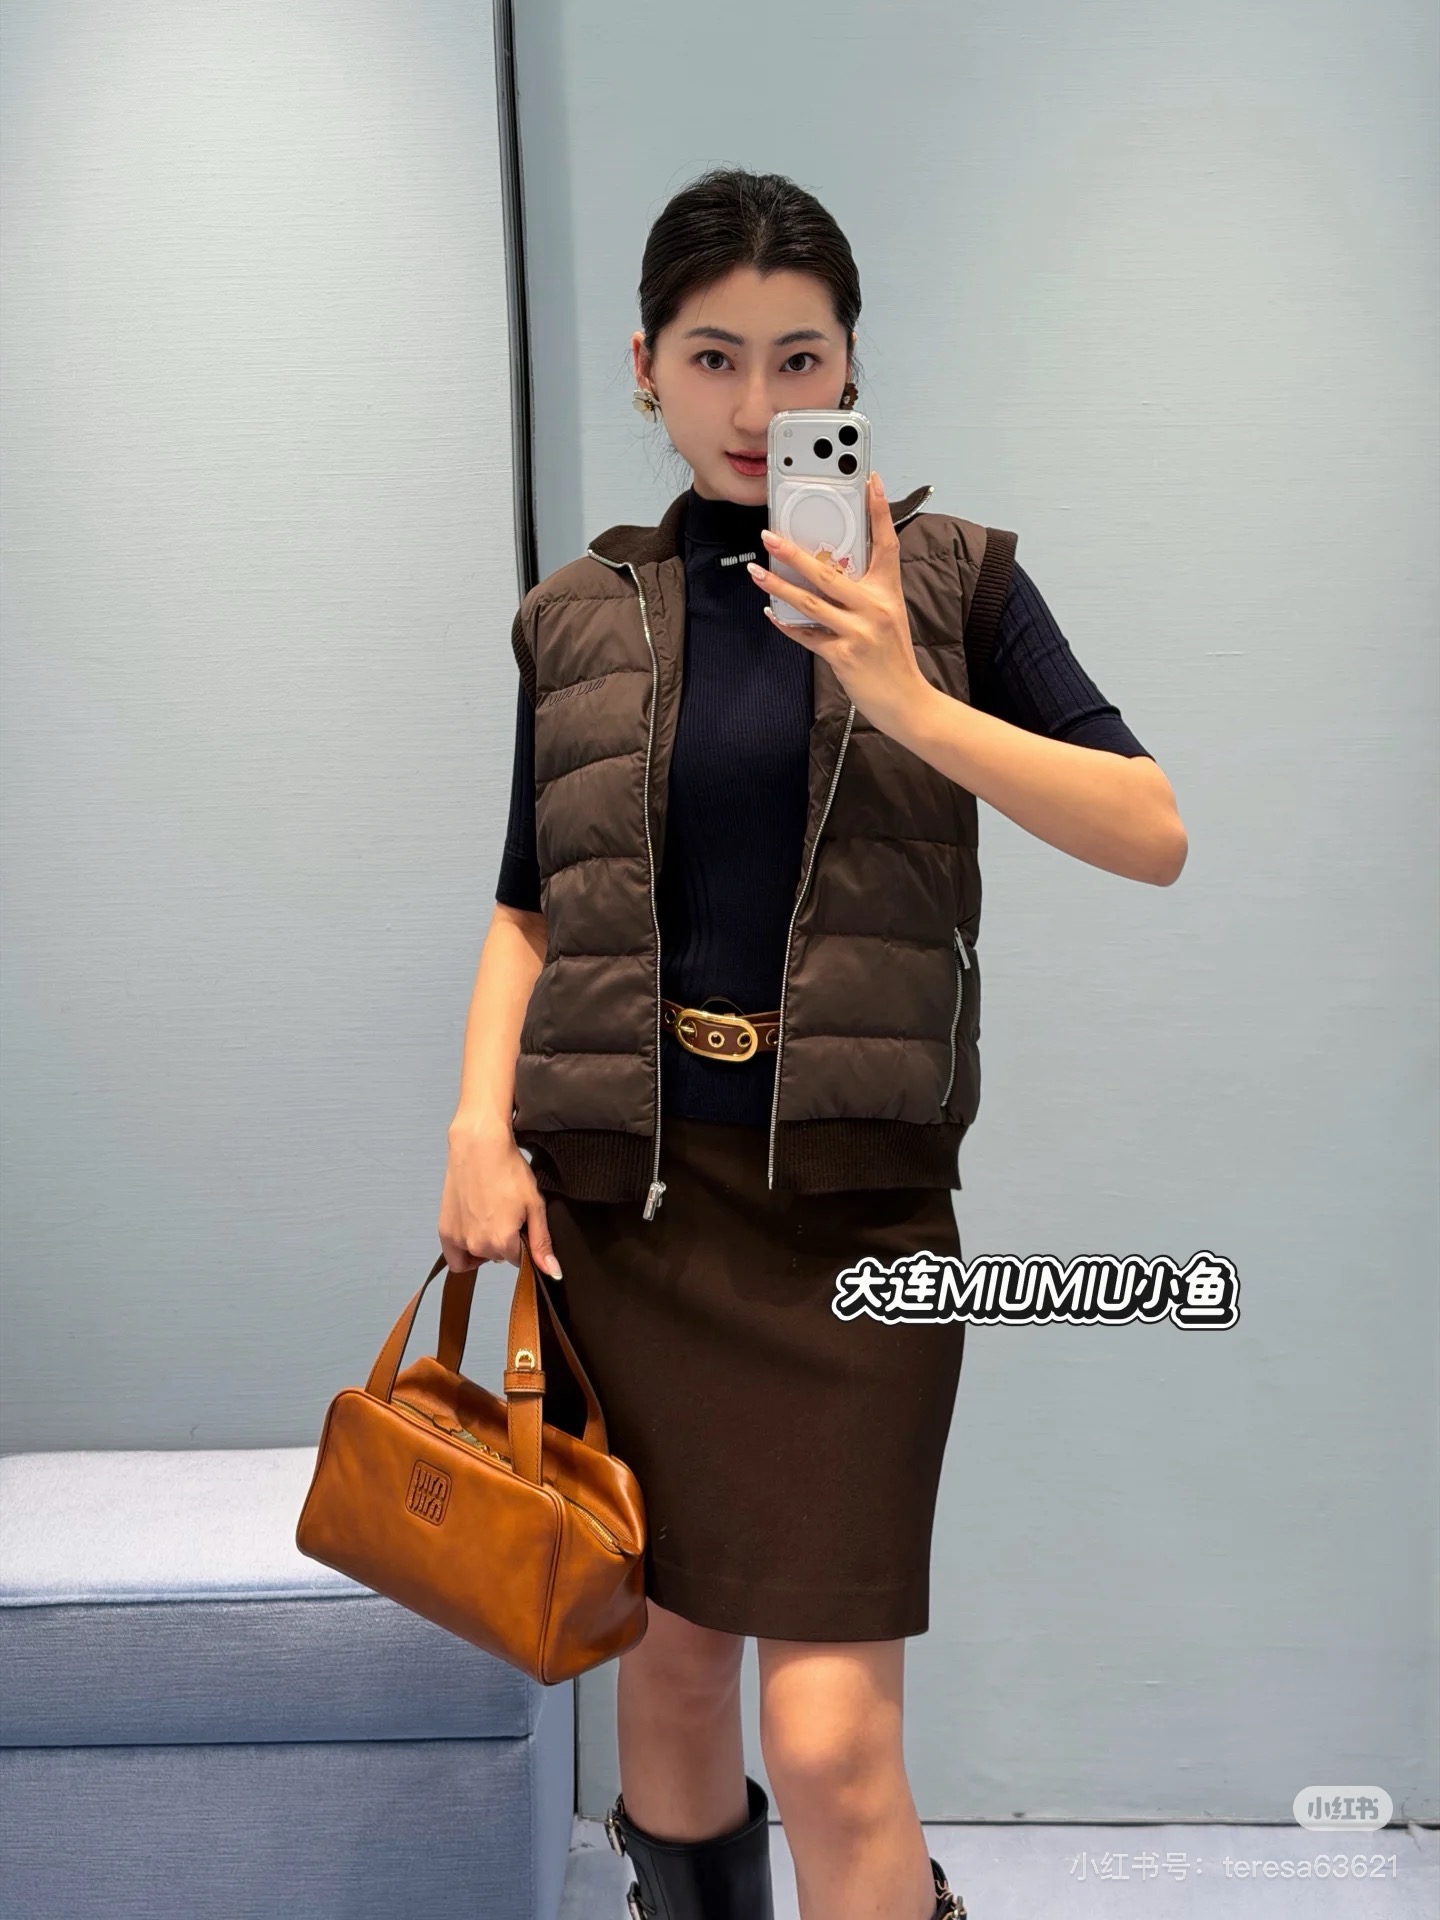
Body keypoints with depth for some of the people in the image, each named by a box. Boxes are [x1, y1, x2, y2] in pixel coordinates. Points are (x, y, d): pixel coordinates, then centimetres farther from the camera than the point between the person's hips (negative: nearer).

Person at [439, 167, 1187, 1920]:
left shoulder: (946, 579, 2)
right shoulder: (578, 619, 9)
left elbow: (1154, 836, -6)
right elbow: (527, 908, 14)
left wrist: (908, 700, -19)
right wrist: (479, 1128, -1)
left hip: (854, 1201, -2)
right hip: (623, 1198, 3)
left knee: (834, 1745, -6)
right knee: (663, 1670, 14)